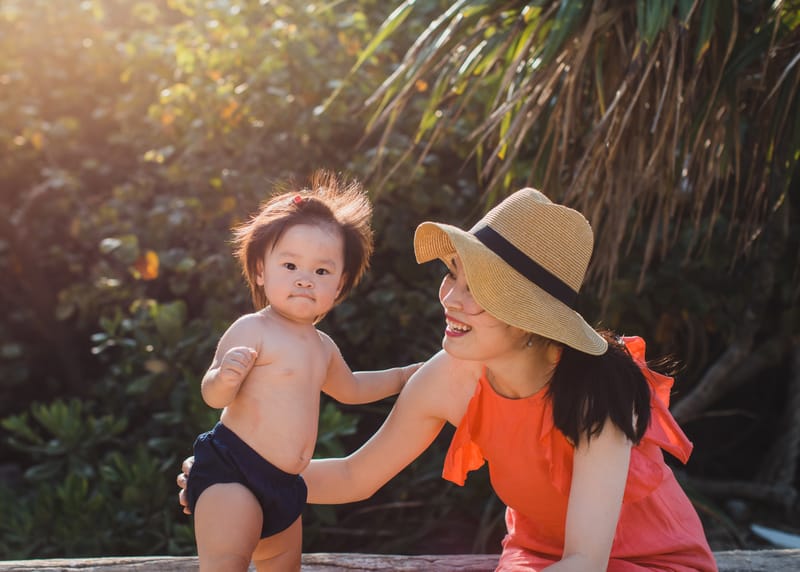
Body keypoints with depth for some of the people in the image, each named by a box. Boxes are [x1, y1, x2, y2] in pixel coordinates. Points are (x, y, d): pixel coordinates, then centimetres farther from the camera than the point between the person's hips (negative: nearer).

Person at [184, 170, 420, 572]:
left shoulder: (322, 346, 13)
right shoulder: (251, 330, -13)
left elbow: (349, 388, 34)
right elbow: (213, 396, -18)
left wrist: (404, 375, 36)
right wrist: (225, 376, -39)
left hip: (283, 485, 9)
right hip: (230, 473, -9)